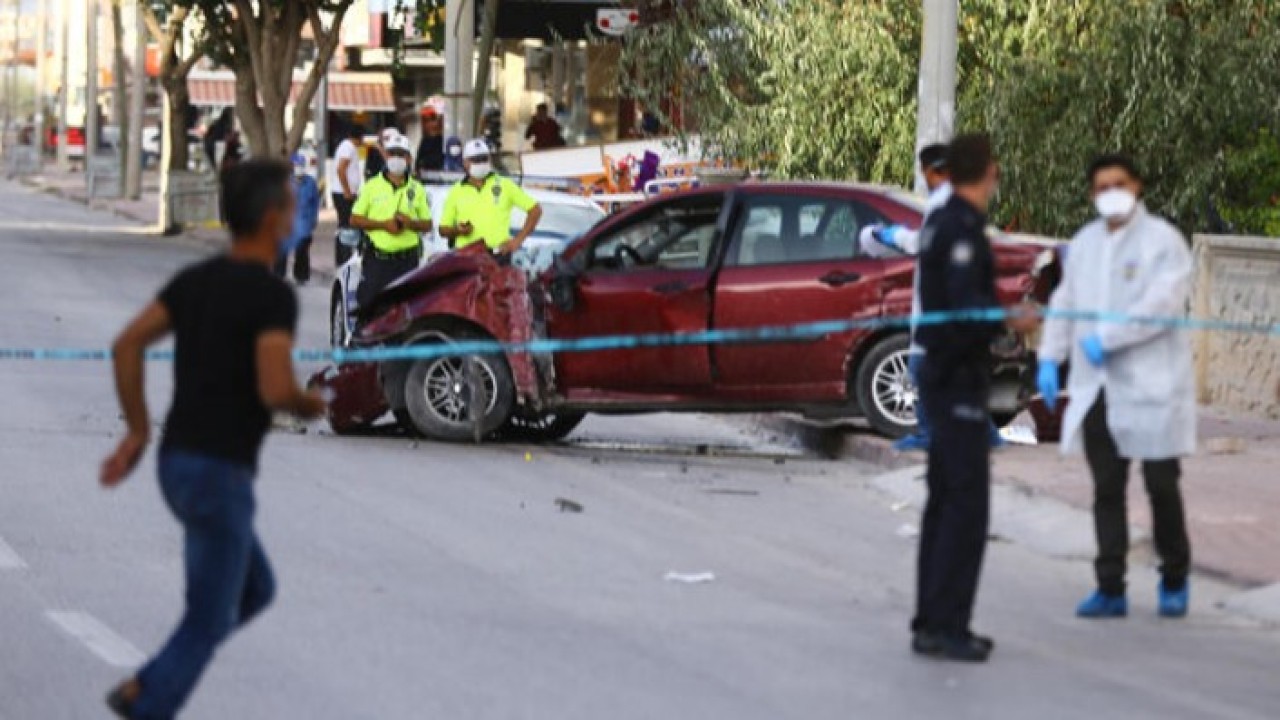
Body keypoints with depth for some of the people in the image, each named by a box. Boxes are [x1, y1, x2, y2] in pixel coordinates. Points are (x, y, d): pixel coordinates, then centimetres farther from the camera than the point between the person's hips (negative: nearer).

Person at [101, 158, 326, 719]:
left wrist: (137, 435, 5)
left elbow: (125, 346, 3)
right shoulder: (274, 295, -17)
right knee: (208, 623, 3)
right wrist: (310, 405, -3)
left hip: (181, 466, 9)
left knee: (255, 592, 25)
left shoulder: (194, 280, 9)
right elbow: (275, 391, -28)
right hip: (219, 477, -9)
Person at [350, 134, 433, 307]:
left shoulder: (417, 189, 11)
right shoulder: (372, 186, 6)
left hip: (407, 260, 1)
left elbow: (427, 225, 13)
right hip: (377, 259, -1)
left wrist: (410, 223, -9)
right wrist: (383, 224, -11)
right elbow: (355, 219, 3)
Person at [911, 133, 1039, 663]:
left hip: (944, 374, 10)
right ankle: (944, 625, -11)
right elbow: (965, 305, -27)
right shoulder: (962, 230, -17)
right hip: (959, 378, -10)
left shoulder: (942, 223, 13)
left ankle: (933, 622, 18)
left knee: (945, 500, 14)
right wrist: (1008, 321, -37)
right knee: (966, 504, -10)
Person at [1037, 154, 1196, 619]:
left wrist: (1106, 338, -19)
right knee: (1107, 489, 5)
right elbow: (1064, 303, 20)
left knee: (1162, 487, 1)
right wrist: (1050, 358, 8)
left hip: (1151, 385, -5)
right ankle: (1110, 589, 7)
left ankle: (1174, 581, 17)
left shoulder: (1162, 240, -5)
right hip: (1097, 388, 5)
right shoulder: (1084, 244, 15)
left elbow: (1163, 302, -17)